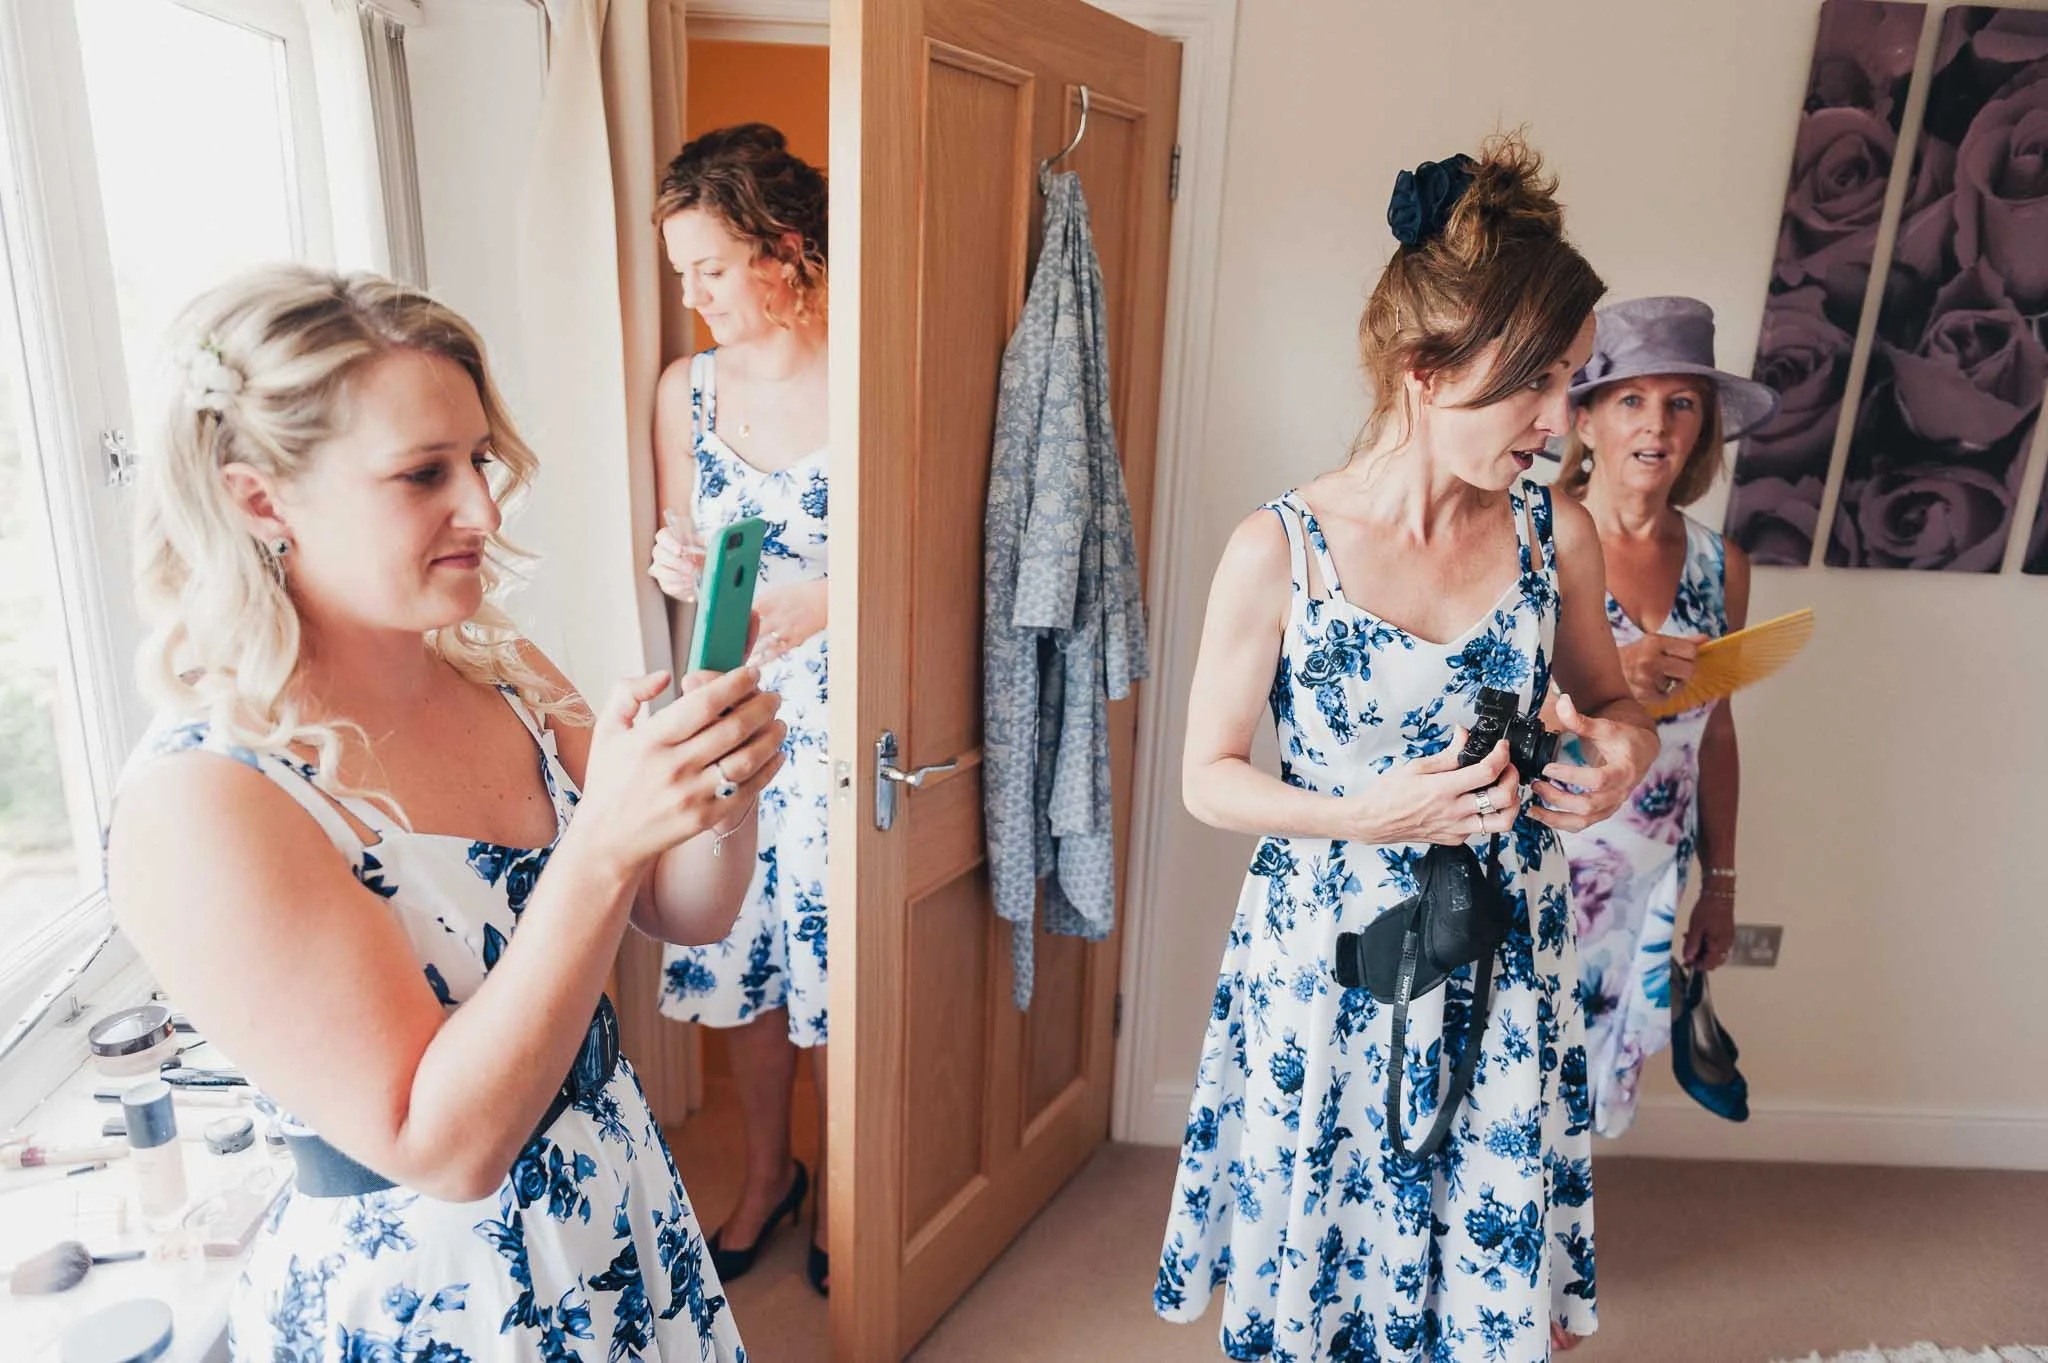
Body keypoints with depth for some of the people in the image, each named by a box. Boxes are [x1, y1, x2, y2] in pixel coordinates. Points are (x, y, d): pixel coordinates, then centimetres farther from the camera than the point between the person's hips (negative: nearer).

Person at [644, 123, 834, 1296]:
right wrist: (679, 570, -9)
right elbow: (686, 554, 13)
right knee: (735, 956, 14)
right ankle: (767, 1170, 40)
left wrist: (825, 597, -22)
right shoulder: (685, 389, 5)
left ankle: (837, 1194, 34)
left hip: (839, 722, -4)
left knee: (834, 975, 6)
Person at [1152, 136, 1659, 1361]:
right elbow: (1209, 775, -8)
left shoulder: (1558, 535, -5)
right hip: (1324, 959, -2)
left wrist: (1625, 743, -10)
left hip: (1503, 964, 3)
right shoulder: (1277, 551, -15)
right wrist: (1369, 816, -22)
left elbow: (1606, 697, 13)